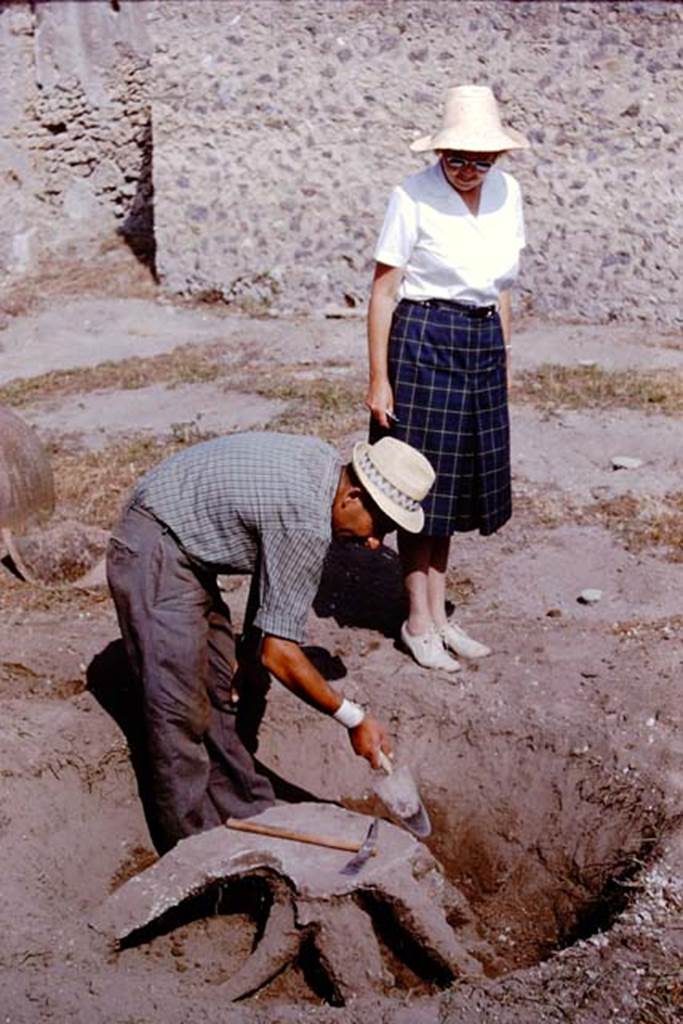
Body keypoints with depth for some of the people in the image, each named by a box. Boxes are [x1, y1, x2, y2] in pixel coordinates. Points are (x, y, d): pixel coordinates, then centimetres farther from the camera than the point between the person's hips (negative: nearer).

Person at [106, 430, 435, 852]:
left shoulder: (325, 462, -1)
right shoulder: (307, 525, -29)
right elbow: (279, 653, -25)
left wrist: (254, 651, 11)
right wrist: (354, 719, -16)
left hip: (185, 553, 10)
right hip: (153, 554, -10)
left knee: (224, 690, 15)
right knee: (181, 714, -7)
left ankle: (248, 815, 26)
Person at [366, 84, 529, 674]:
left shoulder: (507, 194, 6)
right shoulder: (414, 197, -11)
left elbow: (501, 287, 14)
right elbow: (383, 293, -10)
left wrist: (503, 358, 15)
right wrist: (379, 379, -12)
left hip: (483, 346, 6)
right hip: (423, 343, -6)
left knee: (455, 482, 13)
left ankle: (439, 615, 26)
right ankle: (418, 623, 16)